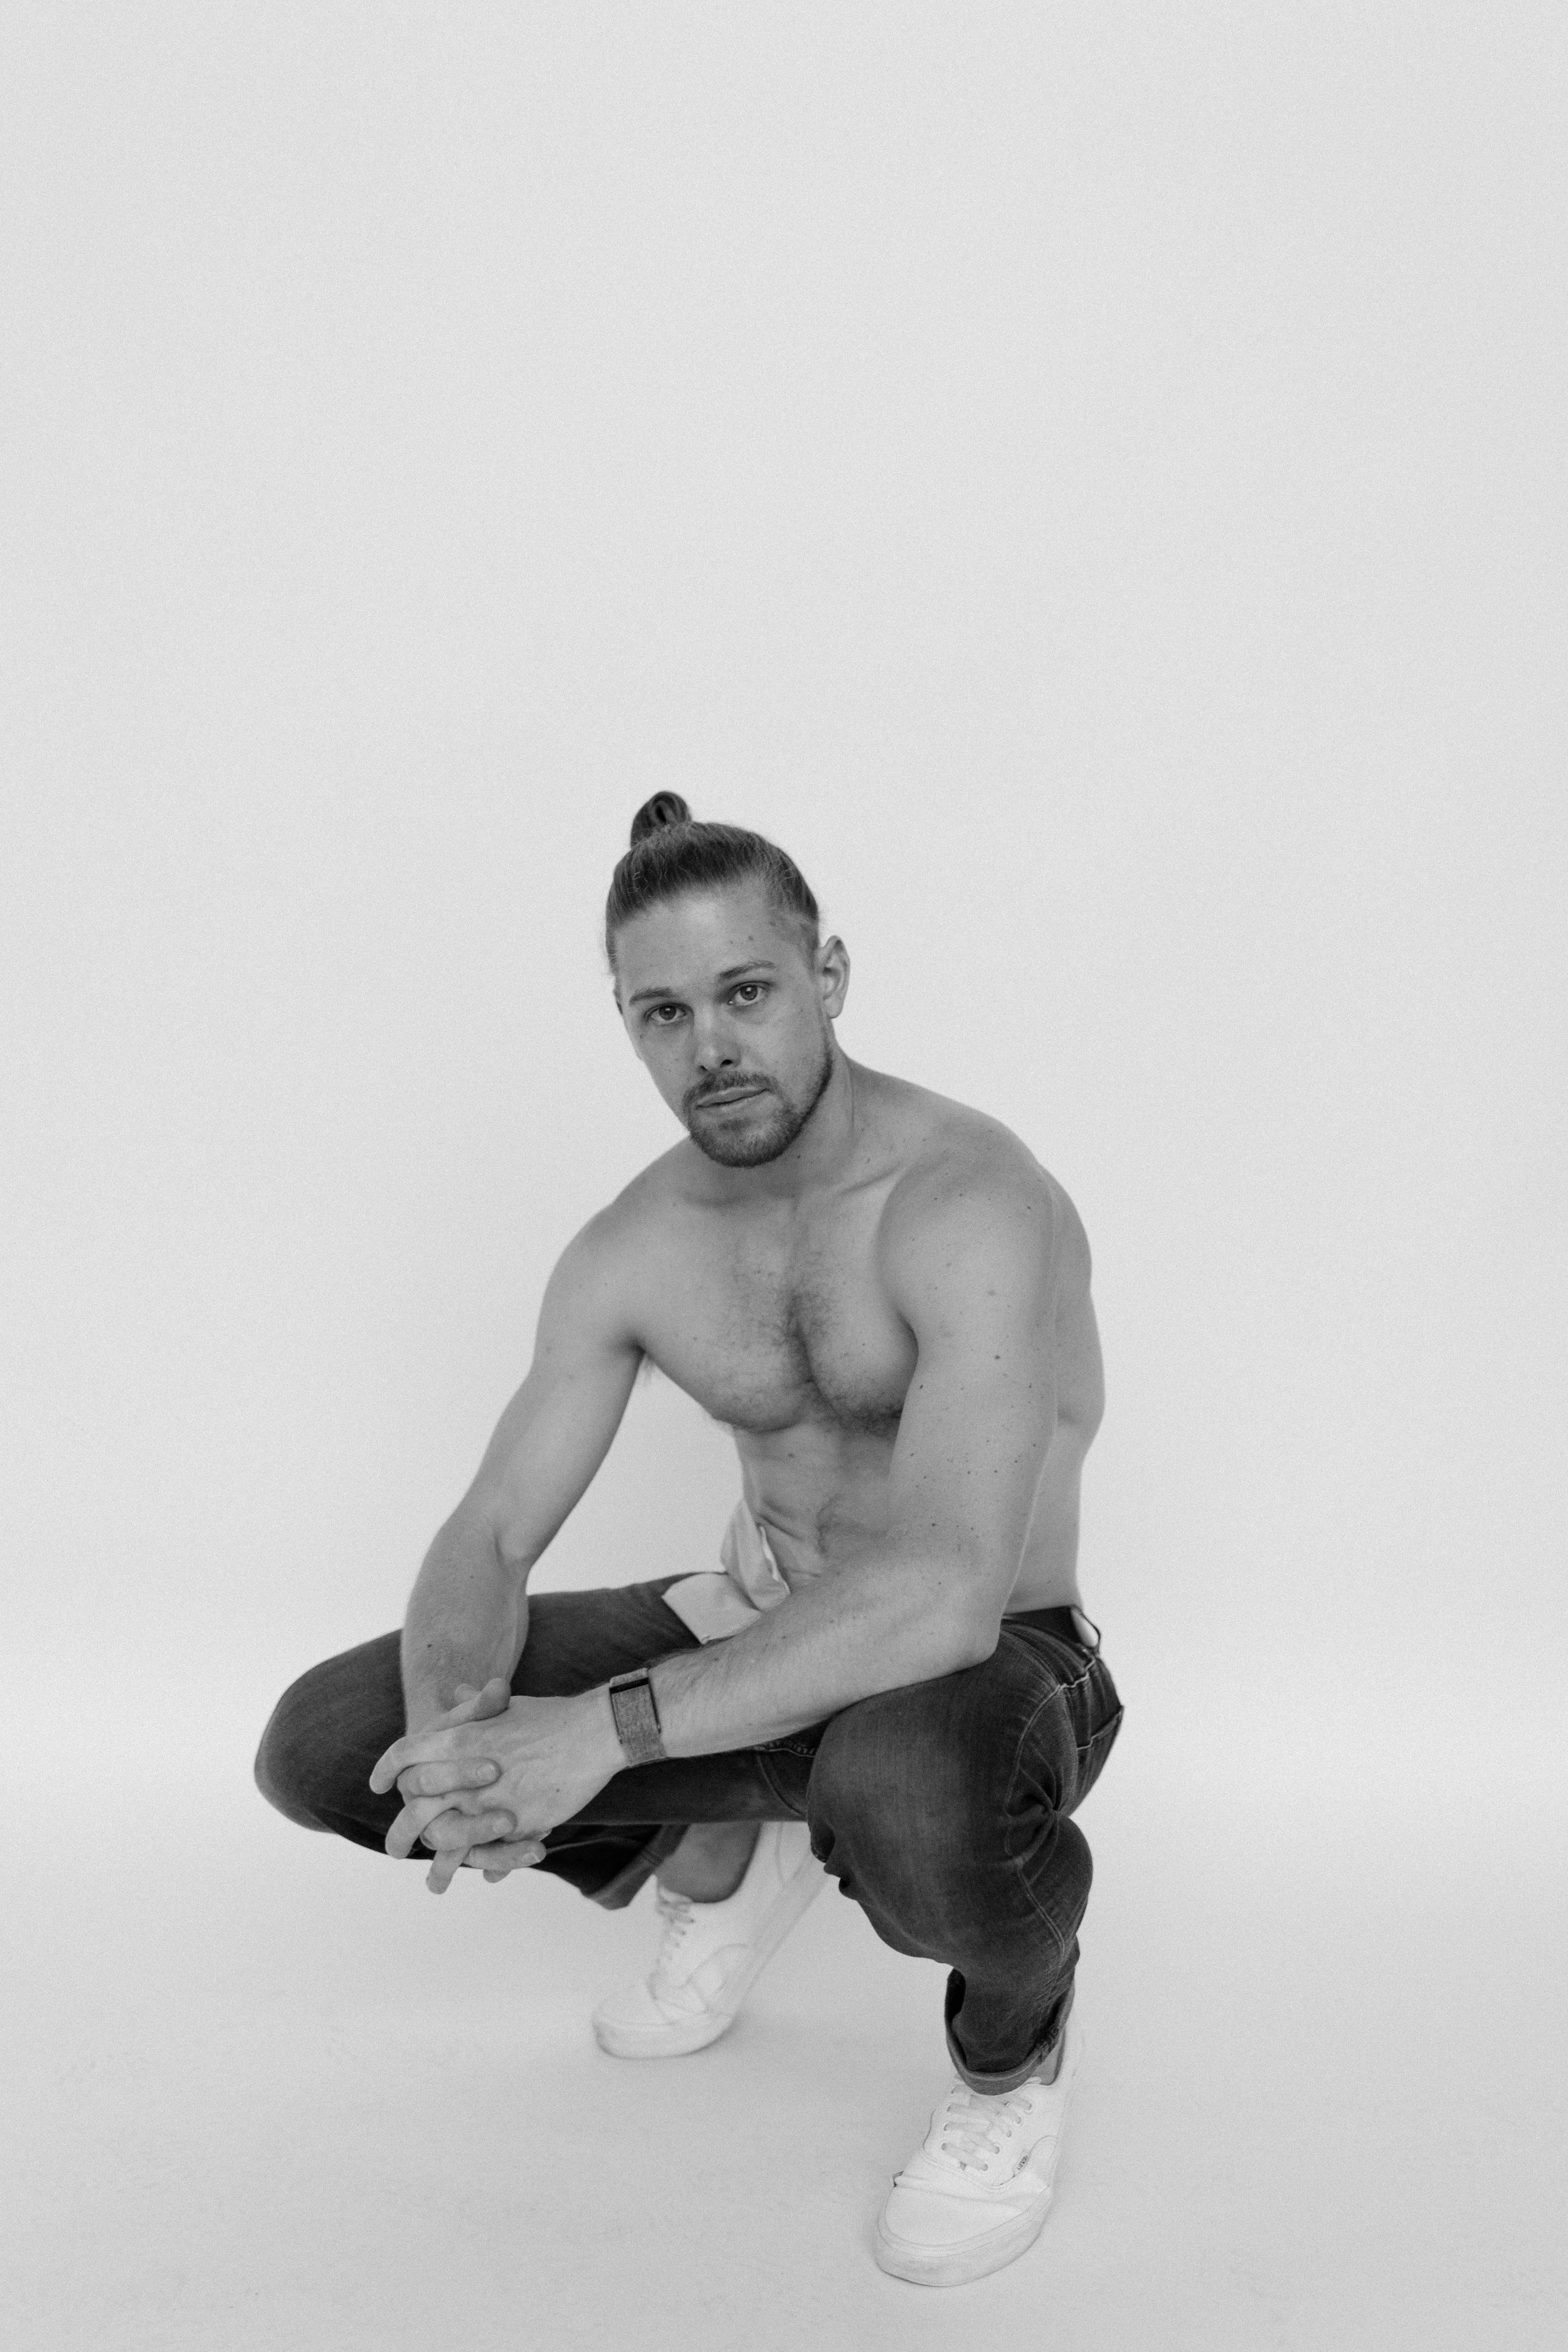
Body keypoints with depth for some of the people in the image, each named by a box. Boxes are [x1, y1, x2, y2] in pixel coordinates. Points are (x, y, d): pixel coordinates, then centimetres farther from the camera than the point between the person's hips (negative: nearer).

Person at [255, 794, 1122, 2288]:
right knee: (324, 1747, -8)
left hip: (988, 1661, -5)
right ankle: (719, 1856, 17)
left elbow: (945, 1595, -38)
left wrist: (608, 1730, -41)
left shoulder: (971, 1206, -27)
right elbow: (485, 1543, -6)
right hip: (762, 1626, 6)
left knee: (902, 1794, -44)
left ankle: (1015, 2042, -6)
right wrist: (459, 1729, -29)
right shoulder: (629, 1252, -6)